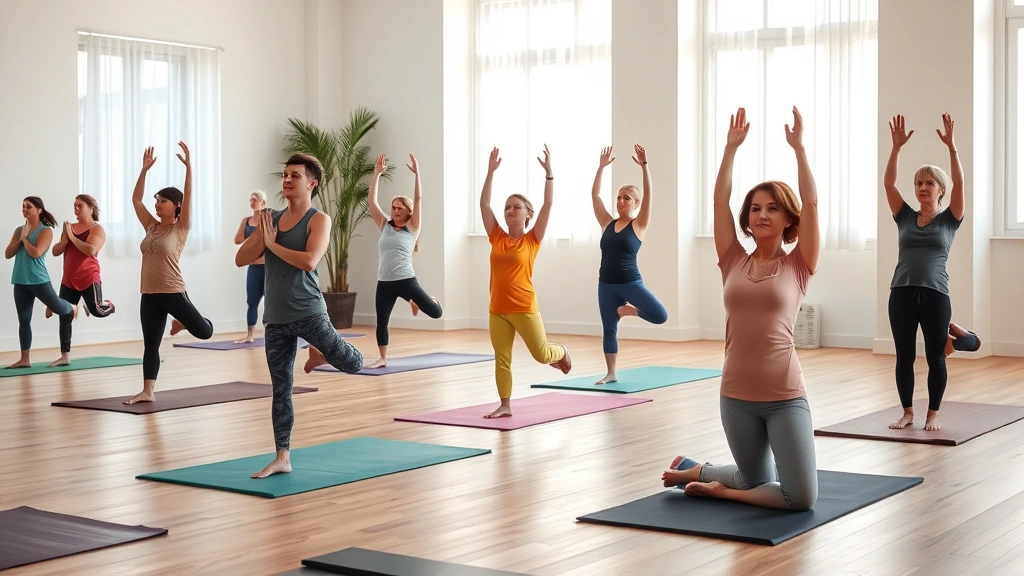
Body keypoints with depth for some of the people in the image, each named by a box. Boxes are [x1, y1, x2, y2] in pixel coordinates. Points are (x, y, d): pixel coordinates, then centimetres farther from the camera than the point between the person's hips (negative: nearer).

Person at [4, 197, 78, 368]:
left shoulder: (46, 231, -7)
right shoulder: (19, 230, 11)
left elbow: (36, 253, -20)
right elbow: (7, 254, 4)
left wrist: (25, 238, -8)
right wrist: (20, 239, -7)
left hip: (39, 280, -5)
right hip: (20, 281, 5)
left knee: (61, 309, 3)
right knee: (24, 320, 5)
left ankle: (72, 307, 41)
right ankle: (24, 359, 8)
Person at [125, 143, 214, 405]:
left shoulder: (181, 228, -4)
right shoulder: (151, 226, 10)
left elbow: (188, 196, -14)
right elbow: (136, 199, 8)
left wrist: (188, 165, -22)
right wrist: (144, 170, 1)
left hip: (174, 293, -4)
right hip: (149, 295, 5)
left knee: (204, 332, 2)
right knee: (150, 344, 5)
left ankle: (181, 322, 35)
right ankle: (148, 391, 8)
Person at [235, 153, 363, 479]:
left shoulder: (319, 220, -6)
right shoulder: (271, 218, 10)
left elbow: (309, 261, -23)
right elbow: (241, 259, 6)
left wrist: (273, 244, -13)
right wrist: (263, 236, -10)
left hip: (307, 312, -4)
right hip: (275, 317, 4)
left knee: (352, 364, -5)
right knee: (281, 390, 6)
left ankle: (320, 353, 27)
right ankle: (282, 458, 11)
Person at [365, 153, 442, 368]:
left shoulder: (412, 228, 1)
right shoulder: (385, 226, 9)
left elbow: (418, 199, -7)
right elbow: (371, 201, 5)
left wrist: (417, 173, -12)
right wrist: (377, 173, 0)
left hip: (405, 280, -3)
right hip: (384, 282, 3)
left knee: (435, 313, -4)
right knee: (381, 321, 2)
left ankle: (415, 301, 29)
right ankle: (383, 358, 19)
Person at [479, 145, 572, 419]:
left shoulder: (532, 240, -2)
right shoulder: (497, 238, 6)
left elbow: (548, 204, -8)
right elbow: (484, 204, 4)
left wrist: (548, 172, -12)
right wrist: (491, 171, 0)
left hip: (525, 309, -3)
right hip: (497, 310, 4)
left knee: (541, 354, 5)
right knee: (502, 358, 6)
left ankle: (562, 353, 38)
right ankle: (505, 405, 16)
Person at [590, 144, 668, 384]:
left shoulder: (639, 225, -2)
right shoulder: (608, 223, 8)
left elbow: (648, 194, -13)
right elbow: (595, 195, 5)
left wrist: (644, 166, -22)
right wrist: (601, 167, -1)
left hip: (630, 282, -3)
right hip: (606, 284, 3)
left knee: (660, 316, -15)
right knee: (609, 329, 5)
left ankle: (628, 310, 12)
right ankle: (611, 374, 16)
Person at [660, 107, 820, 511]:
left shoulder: (797, 266, 1)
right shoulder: (734, 262, 7)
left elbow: (810, 203, -7)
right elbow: (720, 199, 2)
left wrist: (798, 147, -8)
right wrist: (732, 146, 1)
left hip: (785, 396, -1)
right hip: (736, 395, 2)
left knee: (801, 497, -9)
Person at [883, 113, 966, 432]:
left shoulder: (949, 220, 6)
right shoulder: (905, 217, 12)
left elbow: (959, 182, -6)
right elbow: (888, 182, 2)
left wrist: (951, 146, -16)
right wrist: (897, 147, -7)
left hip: (935, 294, -2)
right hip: (901, 293, 2)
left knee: (935, 357, 4)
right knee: (904, 356, 5)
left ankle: (933, 414, 14)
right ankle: (907, 412, 16)